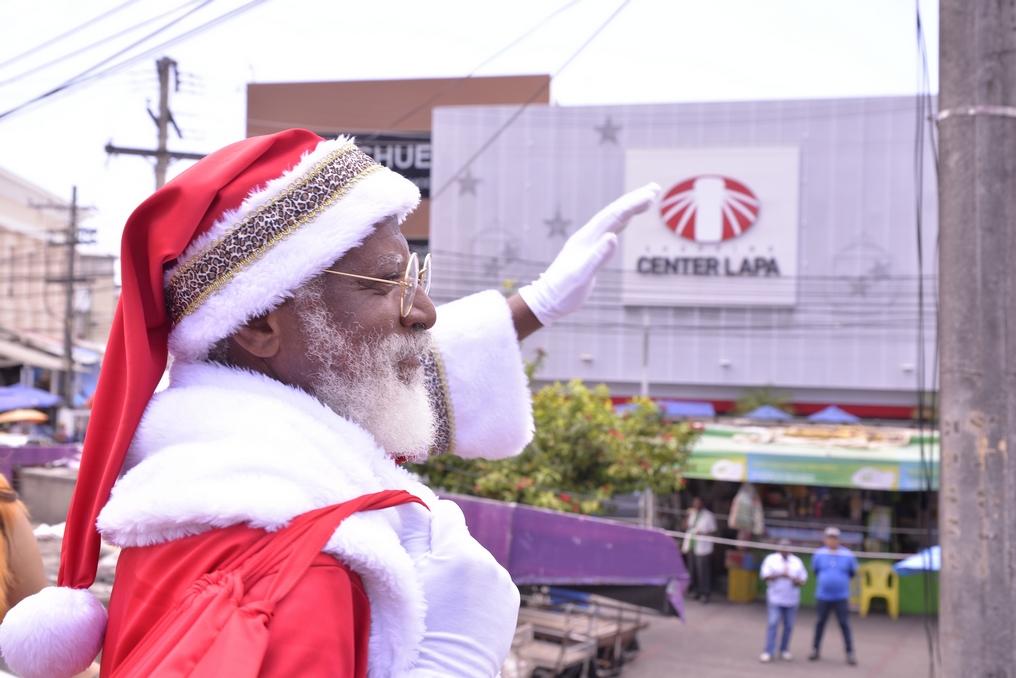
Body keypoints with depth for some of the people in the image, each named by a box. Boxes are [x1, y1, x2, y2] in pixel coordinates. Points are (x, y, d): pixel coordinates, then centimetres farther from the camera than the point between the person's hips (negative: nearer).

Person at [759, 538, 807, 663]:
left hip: (792, 600, 3)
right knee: (773, 624, -10)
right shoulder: (771, 559, 4)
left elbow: (803, 580, 8)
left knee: (789, 626, 4)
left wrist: (795, 580, -14)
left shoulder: (797, 562, 10)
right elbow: (765, 576, -4)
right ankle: (768, 652, -9)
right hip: (775, 599, -3)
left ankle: (784, 650, 17)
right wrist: (780, 575, -16)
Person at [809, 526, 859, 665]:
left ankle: (850, 653, 4)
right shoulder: (819, 554, -2)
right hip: (823, 596, 1)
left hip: (841, 597, -1)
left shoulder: (847, 555, -3)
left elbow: (852, 572, 11)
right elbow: (815, 570, 13)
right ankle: (815, 650, 20)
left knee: (845, 624, -2)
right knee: (820, 623, 9)